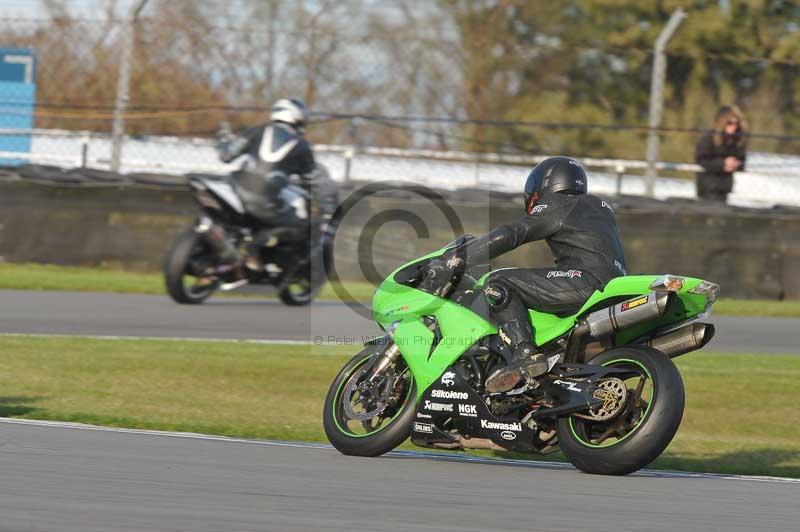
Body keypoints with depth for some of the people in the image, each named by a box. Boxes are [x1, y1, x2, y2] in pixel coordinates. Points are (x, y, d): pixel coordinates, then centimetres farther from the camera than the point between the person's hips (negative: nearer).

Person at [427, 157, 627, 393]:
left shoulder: (555, 207, 6)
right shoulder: (601, 206, 30)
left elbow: (509, 235, -5)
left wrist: (454, 259, -4)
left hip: (588, 278, -9)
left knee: (497, 284, -9)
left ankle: (526, 355, -28)